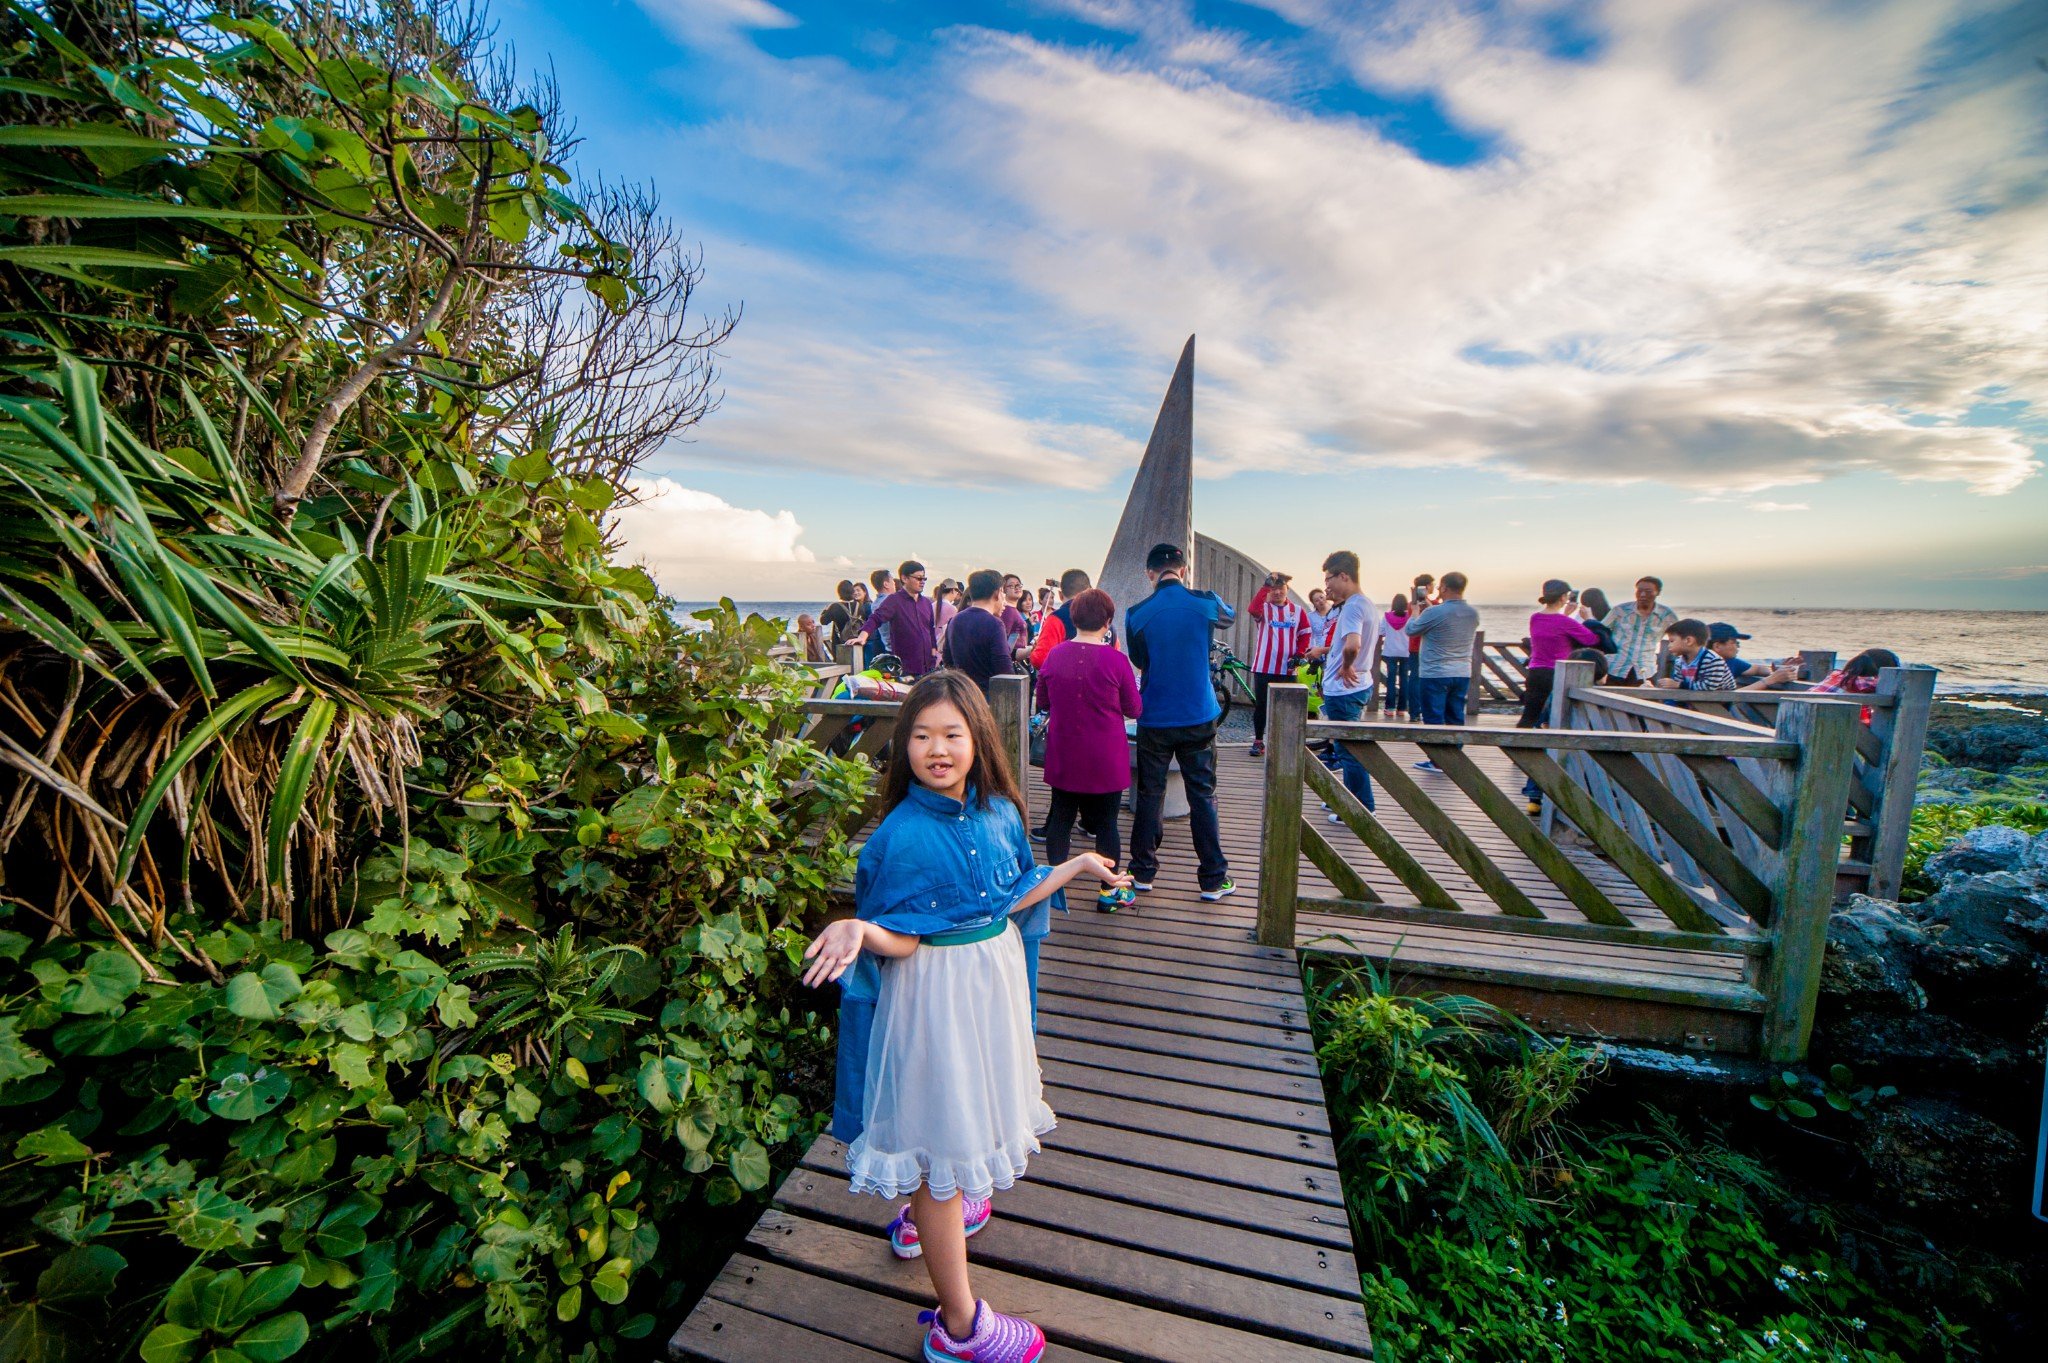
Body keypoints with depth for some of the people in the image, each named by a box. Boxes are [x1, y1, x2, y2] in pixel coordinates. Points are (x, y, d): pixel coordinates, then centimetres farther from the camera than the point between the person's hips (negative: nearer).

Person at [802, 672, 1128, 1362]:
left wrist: (1075, 866, 9)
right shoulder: (903, 835, -23)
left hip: (994, 975, 7)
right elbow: (902, 941, -18)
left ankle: (924, 1214, 57)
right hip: (935, 993, -7)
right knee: (941, 1135, 9)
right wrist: (861, 931, -39)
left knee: (969, 1105, 27)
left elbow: (1009, 898, 5)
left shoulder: (998, 811, -5)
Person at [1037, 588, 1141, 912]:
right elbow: (1134, 710, -4)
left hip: (1063, 757, 3)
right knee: (1106, 822, 10)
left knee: (1061, 816, 15)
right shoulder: (1116, 660, -15)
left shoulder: (1054, 656, -5)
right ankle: (1109, 891, 21)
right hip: (1106, 760, -2)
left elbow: (1043, 700, 9)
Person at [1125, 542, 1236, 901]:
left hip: (1154, 719, 0)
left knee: (1149, 794, 11)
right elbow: (1229, 616, 19)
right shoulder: (1205, 603, -6)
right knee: (1203, 796, 7)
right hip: (1199, 717, 0)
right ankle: (1213, 878, 14)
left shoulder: (1136, 614, -6)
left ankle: (1142, 871, 20)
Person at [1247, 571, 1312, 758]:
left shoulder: (1298, 611, 7)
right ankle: (1258, 741, 17)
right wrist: (1265, 585, -31)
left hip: (1288, 669, 2)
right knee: (1260, 706, 4)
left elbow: (1305, 635, 10)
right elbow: (1253, 608, -24)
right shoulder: (1264, 608, 0)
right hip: (1264, 667, -2)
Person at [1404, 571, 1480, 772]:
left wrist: (1415, 612, 16)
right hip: (1462, 674, 6)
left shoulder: (1434, 612, -17)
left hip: (1434, 674, -6)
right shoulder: (1473, 614, 3)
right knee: (1456, 718, 12)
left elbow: (1410, 630, -3)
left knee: (1434, 718, 2)